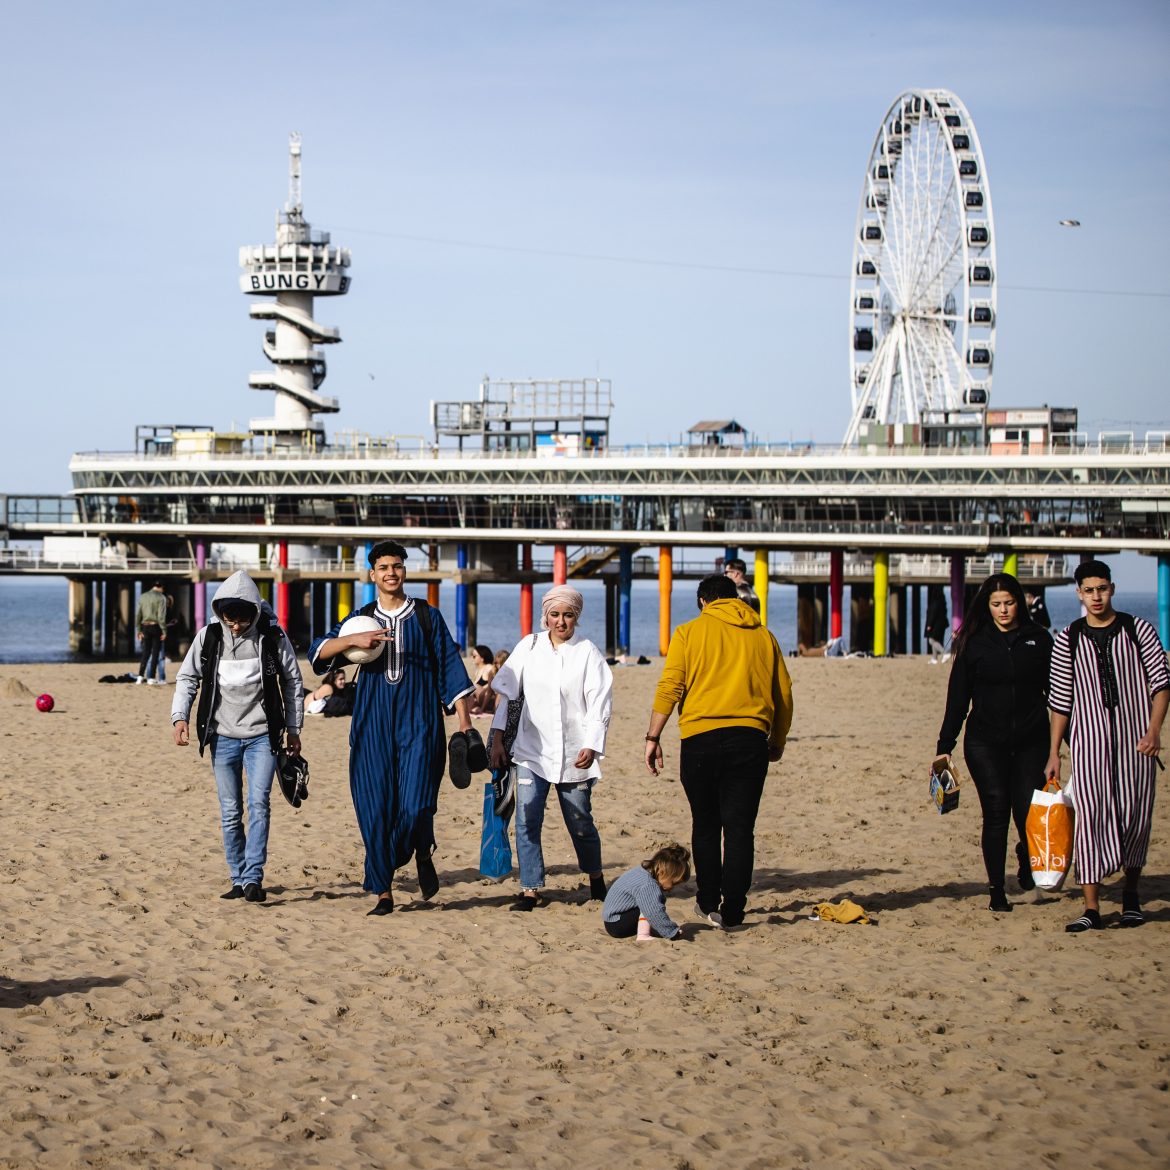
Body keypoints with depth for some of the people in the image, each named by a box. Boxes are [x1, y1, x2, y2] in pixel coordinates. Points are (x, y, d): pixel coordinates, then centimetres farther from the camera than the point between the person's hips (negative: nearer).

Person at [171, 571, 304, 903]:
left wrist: (294, 729, 8)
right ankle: (238, 879, 13)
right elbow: (187, 677, 6)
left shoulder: (273, 637, -6)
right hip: (223, 736, 2)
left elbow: (292, 682, 5)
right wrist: (180, 717, -9)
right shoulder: (209, 637, -2)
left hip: (262, 736, -2)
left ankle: (253, 878, -17)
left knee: (259, 804, -15)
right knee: (230, 813, 5)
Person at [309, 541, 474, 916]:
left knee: (416, 806, -14)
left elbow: (451, 670, 7)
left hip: (419, 726, -2)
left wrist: (464, 721, 0)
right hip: (373, 727, 2)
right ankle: (383, 892, 9)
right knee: (375, 810, -1)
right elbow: (317, 652, -3)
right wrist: (354, 639, -20)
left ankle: (423, 855, 19)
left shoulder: (427, 617, 7)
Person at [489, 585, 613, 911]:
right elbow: (506, 692, 8)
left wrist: (591, 746, -16)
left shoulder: (587, 653, 0)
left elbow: (599, 704, -4)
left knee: (580, 822, 6)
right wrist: (498, 738, 2)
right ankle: (531, 890, -4)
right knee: (527, 820, -9)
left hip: (573, 754, -1)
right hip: (531, 750, 1)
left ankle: (595, 878, 31)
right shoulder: (529, 647, 5)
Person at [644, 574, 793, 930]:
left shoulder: (690, 632, 5)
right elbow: (783, 693, 15)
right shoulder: (762, 635, 13)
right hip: (750, 738, 1)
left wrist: (653, 737, 0)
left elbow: (669, 687, -4)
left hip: (701, 738, -1)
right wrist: (777, 742, 26)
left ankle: (709, 903, 19)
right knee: (739, 827, 1)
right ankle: (732, 910, -4)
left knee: (706, 824, 13)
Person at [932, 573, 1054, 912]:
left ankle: (1027, 859, 28)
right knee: (996, 814, -4)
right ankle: (996, 891, 5)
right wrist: (944, 746, 1)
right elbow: (957, 698, 5)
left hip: (1030, 741, 0)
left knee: (1029, 812, -6)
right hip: (985, 743, 0)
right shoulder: (974, 643, 3)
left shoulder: (1038, 639, 5)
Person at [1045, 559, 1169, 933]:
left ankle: (1131, 895, 27)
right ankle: (1092, 909, -9)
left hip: (1135, 738, 0)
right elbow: (1060, 701, 8)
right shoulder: (1068, 640, 6)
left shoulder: (1138, 630, 4)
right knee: (1089, 817, -8)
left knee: (1136, 816, 4)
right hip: (1088, 740, 0)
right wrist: (1053, 754, 5)